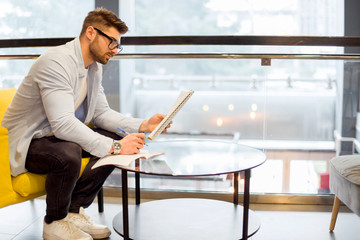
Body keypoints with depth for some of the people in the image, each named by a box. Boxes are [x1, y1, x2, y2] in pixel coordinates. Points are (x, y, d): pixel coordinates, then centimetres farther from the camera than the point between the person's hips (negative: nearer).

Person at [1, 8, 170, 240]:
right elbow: (62, 124, -35)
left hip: (57, 136, 9)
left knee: (117, 139, -6)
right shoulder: (56, 62, -26)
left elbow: (101, 112, 8)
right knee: (68, 153, -38)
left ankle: (74, 212, 1)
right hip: (26, 143, -9)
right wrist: (114, 147, -36)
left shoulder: (95, 66, 3)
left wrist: (142, 125, -7)